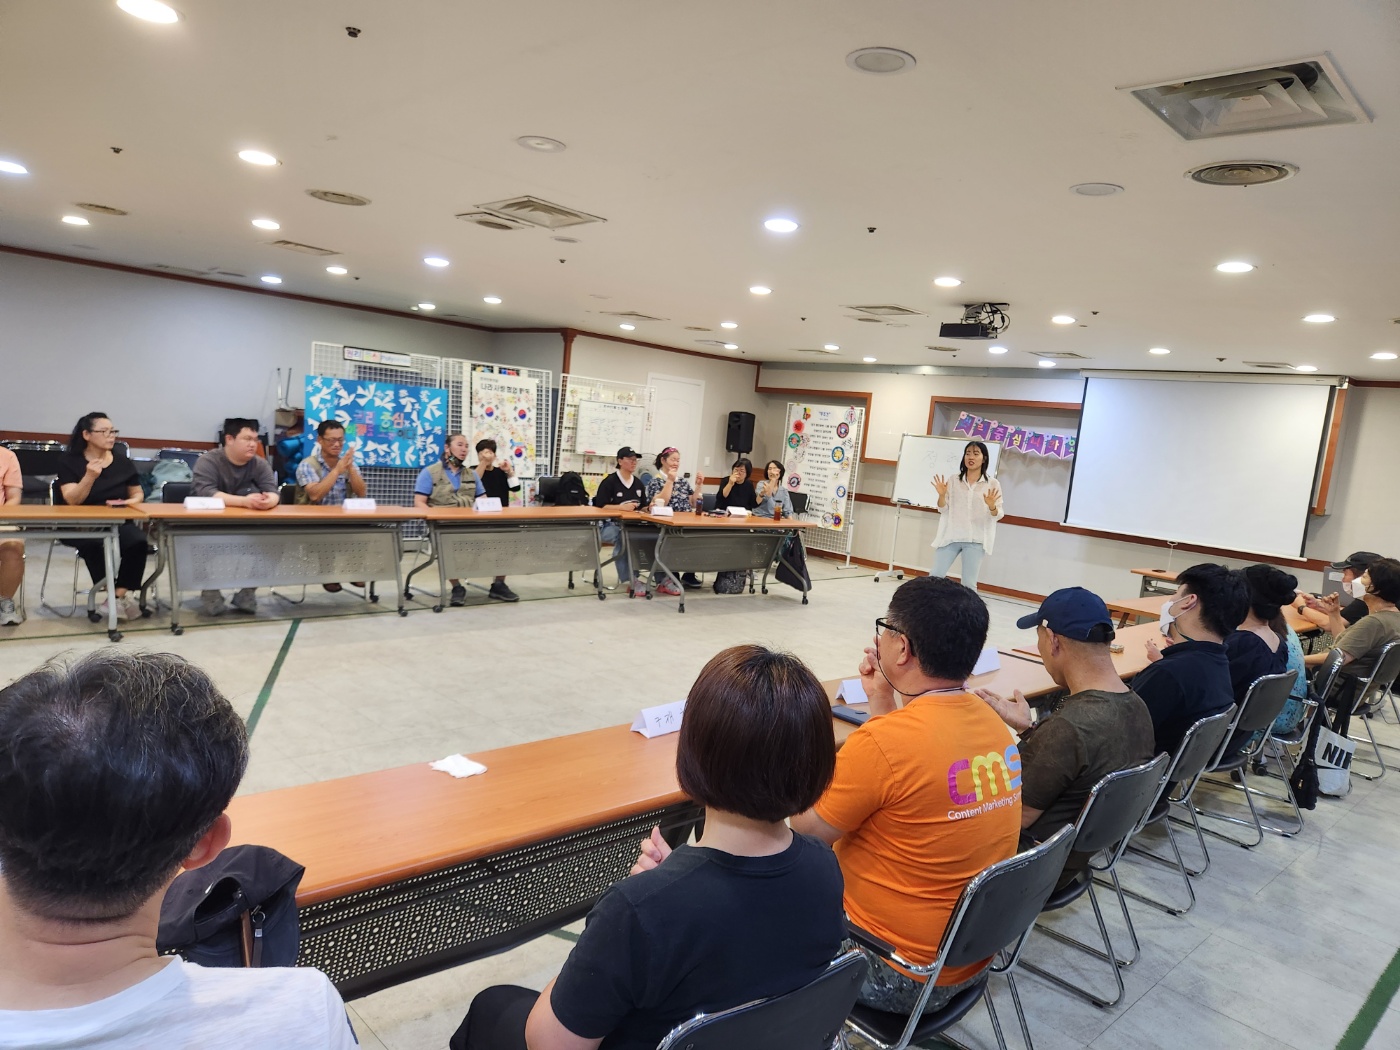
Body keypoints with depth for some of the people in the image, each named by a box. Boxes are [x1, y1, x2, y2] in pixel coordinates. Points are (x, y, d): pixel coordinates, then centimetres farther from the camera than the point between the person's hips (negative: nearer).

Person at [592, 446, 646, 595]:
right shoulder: (609, 482, -2)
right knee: (623, 537, -38)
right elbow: (600, 507, -9)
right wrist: (621, 507, -18)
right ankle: (627, 579, -29)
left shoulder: (639, 483, 17)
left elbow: (643, 507, 19)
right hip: (609, 525, -5)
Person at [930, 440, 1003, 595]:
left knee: (969, 584, 3)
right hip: (950, 537, 2)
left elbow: (998, 515, 0)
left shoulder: (992, 484, 0)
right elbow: (943, 510, 6)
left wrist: (992, 506, -22)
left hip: (975, 540, -1)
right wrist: (942, 495, -13)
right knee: (935, 577, 1)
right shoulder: (953, 480, 4)